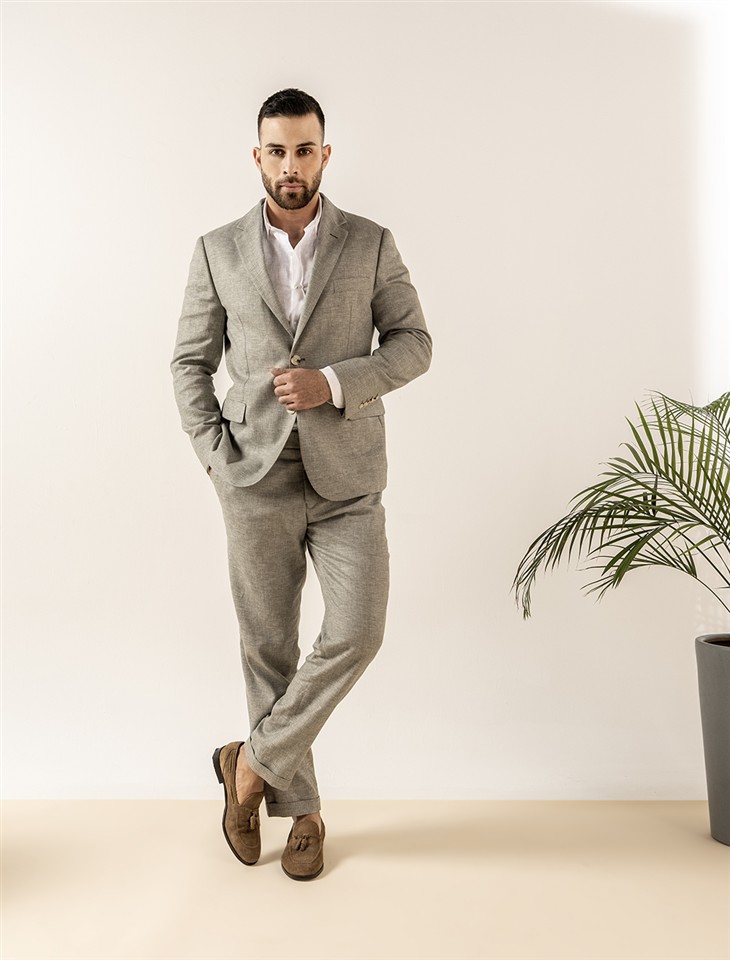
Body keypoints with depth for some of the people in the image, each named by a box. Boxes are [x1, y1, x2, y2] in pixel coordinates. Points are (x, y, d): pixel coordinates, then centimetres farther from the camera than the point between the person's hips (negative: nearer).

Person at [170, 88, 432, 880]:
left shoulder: (371, 244, 4)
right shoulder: (217, 251, 6)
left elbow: (413, 343, 2)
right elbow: (190, 361, 9)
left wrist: (333, 382, -14)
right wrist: (215, 454, -3)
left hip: (347, 477, 0)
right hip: (258, 479, 1)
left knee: (356, 634, -9)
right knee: (268, 648, 6)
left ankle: (253, 761, 13)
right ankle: (299, 807, 24)